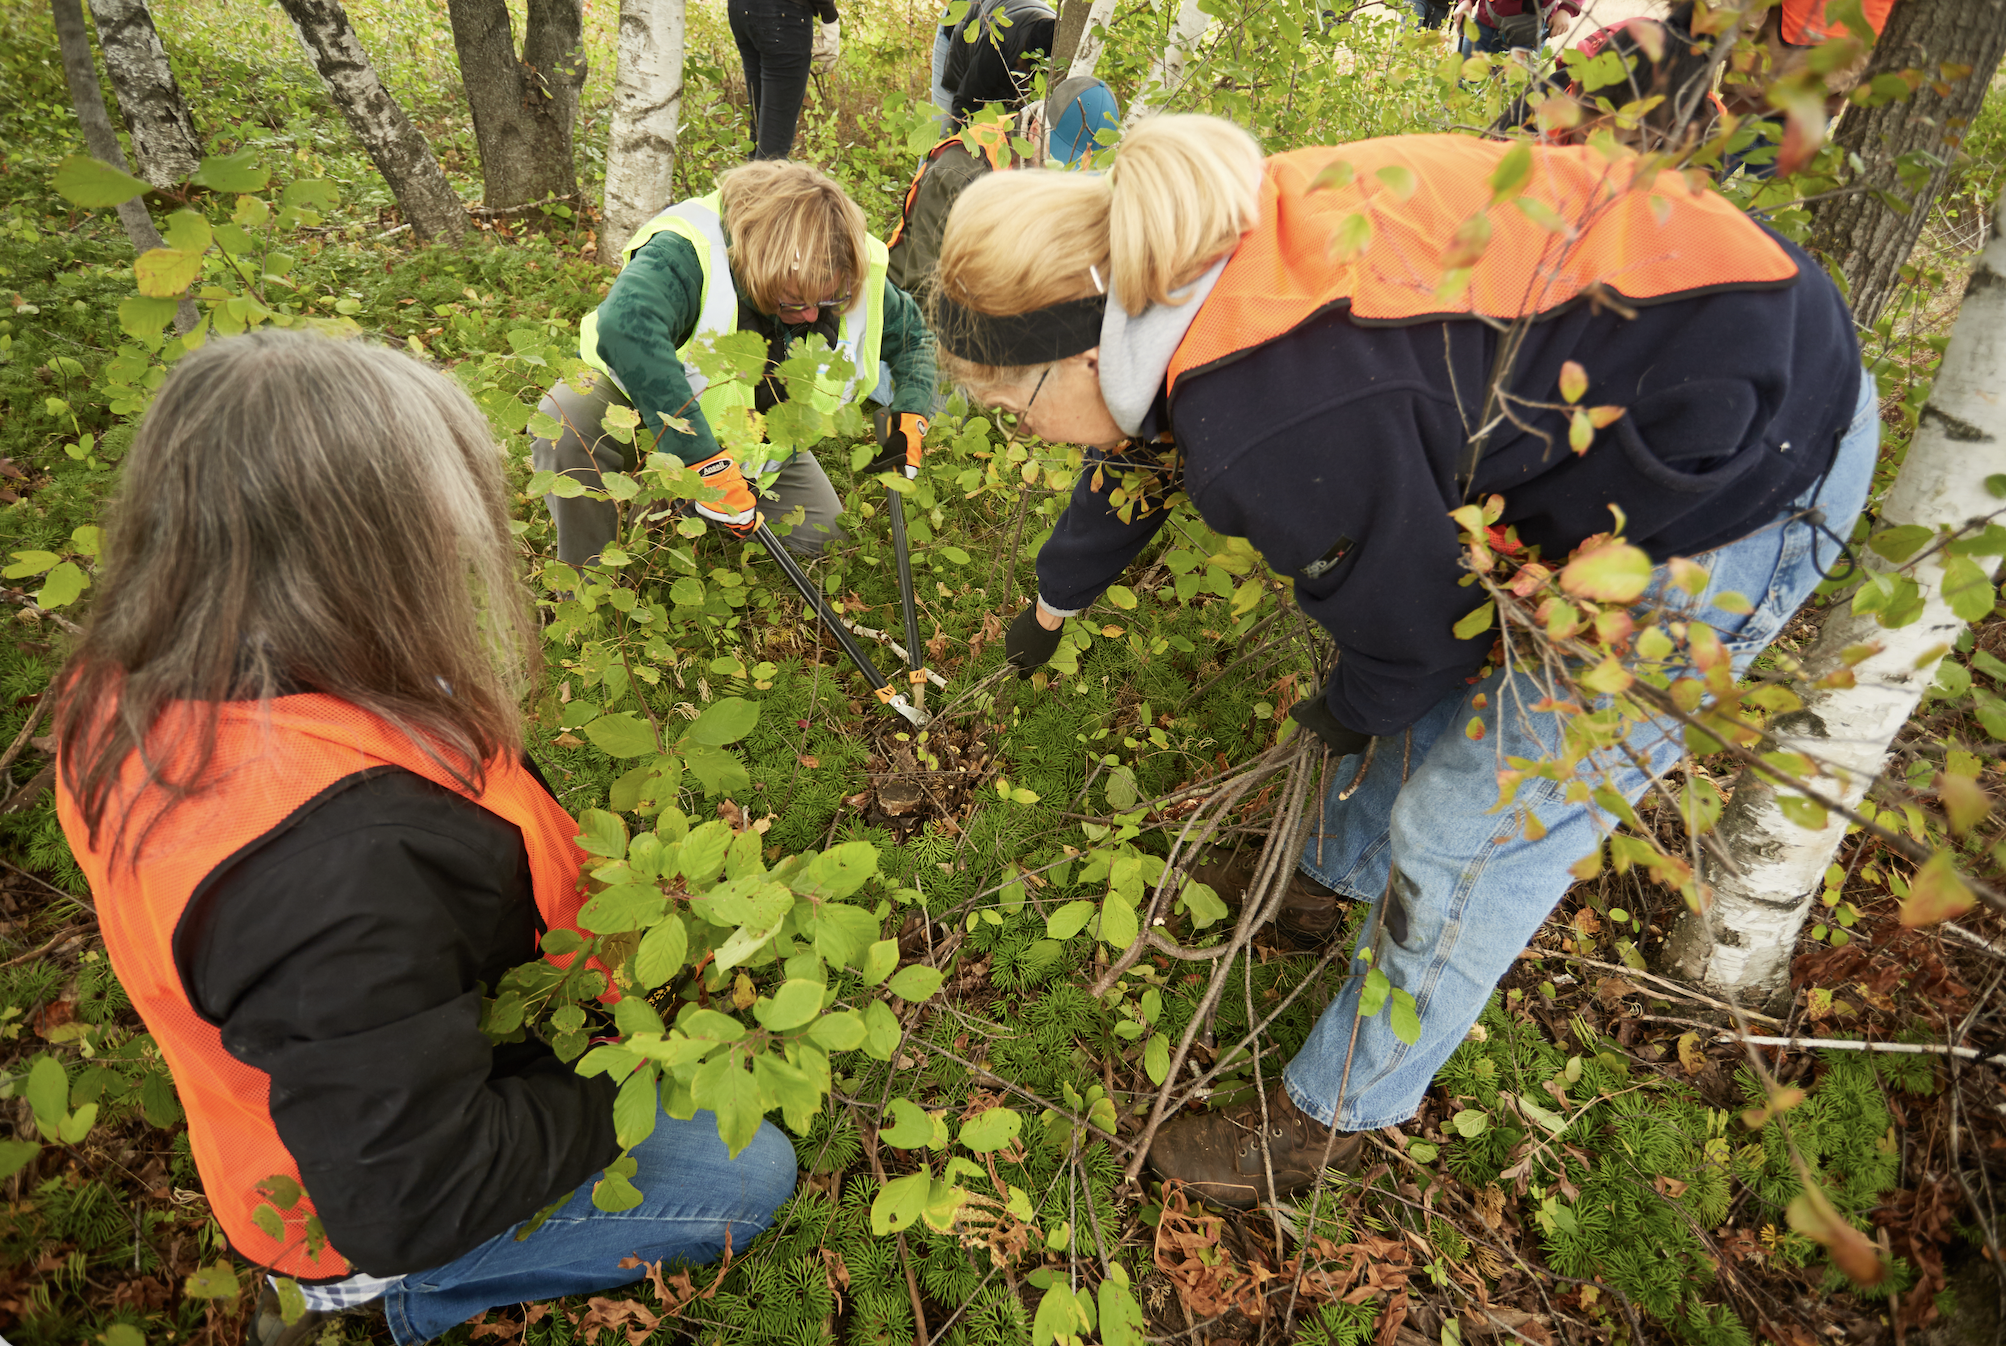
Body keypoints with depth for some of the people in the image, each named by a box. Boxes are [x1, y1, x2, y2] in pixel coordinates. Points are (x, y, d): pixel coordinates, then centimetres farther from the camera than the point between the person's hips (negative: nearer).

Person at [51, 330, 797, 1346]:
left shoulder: (129, 691, -14)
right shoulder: (342, 858, -43)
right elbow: (414, 1204, -34)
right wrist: (618, 1083, -19)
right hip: (381, 1212, -8)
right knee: (753, 1175, 1)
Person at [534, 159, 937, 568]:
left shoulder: (857, 274, -19)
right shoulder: (688, 253, -38)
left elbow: (910, 332, 1)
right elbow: (624, 327, -58)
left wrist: (911, 415, -18)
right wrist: (704, 459, -61)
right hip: (642, 402, -5)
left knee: (821, 536, -5)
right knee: (567, 420, -37)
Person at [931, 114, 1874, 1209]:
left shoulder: (1278, 430, -34)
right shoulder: (1206, 271, -4)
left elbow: (1413, 622, -17)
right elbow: (1135, 459, 15)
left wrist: (1351, 712, 7)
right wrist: (1055, 600, 33)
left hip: (1739, 472, -8)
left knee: (1470, 827, 0)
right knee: (1445, 693, 23)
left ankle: (1336, 1116, 22)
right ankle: (1343, 870, 50)